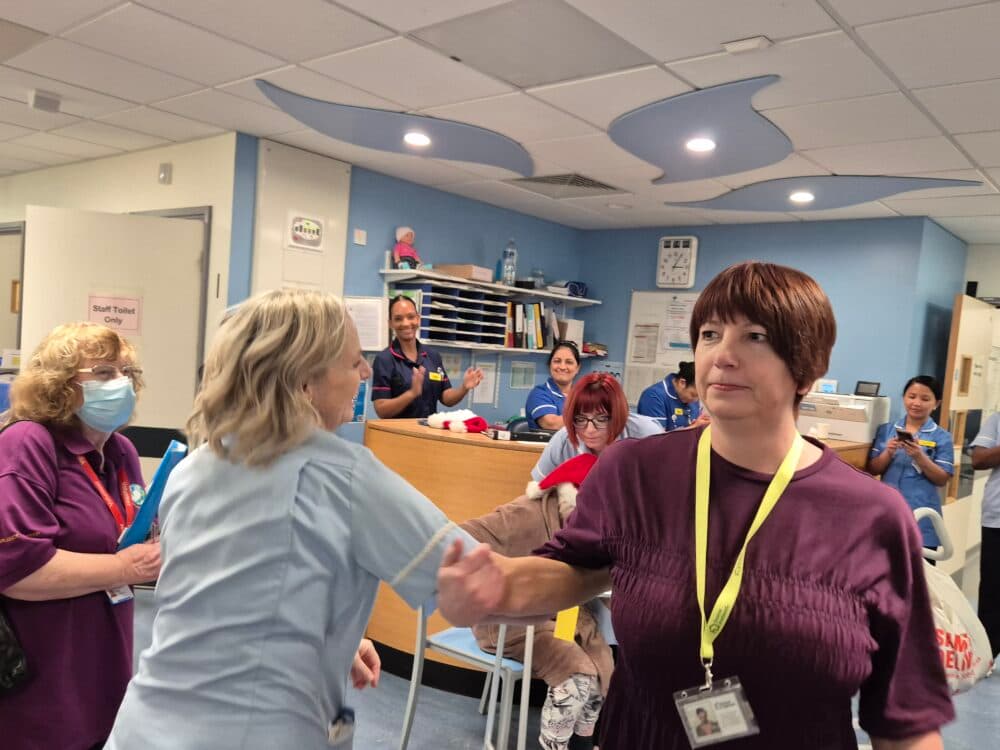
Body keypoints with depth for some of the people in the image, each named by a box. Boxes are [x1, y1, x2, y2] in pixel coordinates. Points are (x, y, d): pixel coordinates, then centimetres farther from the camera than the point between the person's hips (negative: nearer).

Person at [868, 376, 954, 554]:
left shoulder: (942, 437, 1)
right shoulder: (885, 430, 7)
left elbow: (942, 480, -3)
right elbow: (872, 470, 6)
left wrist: (919, 457, -17)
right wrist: (888, 453, -12)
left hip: (922, 517, -2)